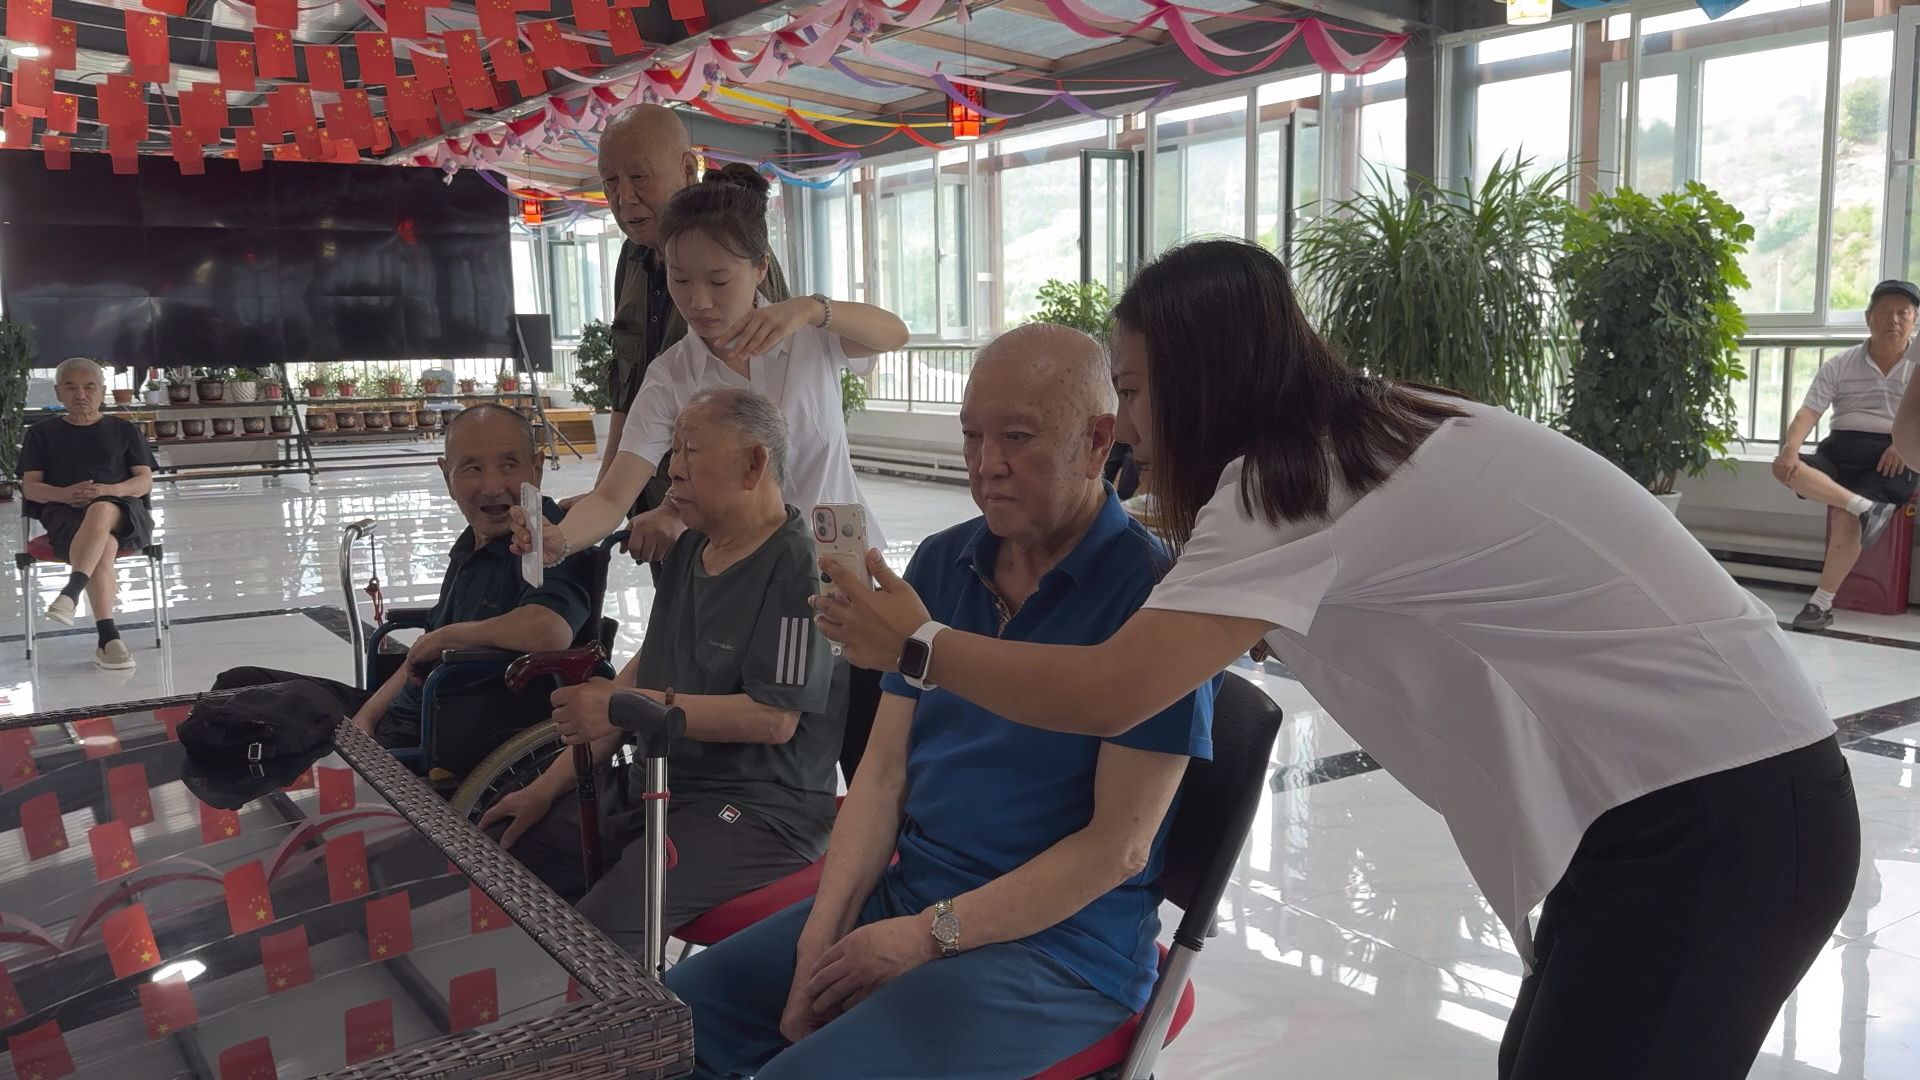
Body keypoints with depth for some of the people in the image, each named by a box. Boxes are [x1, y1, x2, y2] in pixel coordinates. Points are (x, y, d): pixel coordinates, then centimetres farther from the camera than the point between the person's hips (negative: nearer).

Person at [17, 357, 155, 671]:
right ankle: (108, 640, -45)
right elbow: (30, 486, 11)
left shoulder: (124, 431, 20)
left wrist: (109, 490, -12)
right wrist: (64, 494, -11)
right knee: (104, 546, -37)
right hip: (65, 514, 0)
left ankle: (70, 592, -52)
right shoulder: (42, 433, 20)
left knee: (100, 512, -41)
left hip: (123, 509, 0)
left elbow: (144, 481, 10)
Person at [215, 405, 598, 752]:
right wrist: (366, 718, 0)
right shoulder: (474, 544, 9)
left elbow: (547, 631, -44)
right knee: (241, 685, 15)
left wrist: (447, 635, -24)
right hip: (396, 717, 9)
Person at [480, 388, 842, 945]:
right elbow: (645, 669, 17)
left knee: (591, 938, -28)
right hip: (658, 787, 9)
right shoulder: (690, 549, 14)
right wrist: (551, 784, 11)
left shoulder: (795, 565, -15)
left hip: (759, 808, -9)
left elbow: (775, 718, -21)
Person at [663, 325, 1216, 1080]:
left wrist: (931, 935, -16)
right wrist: (823, 932, -7)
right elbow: (884, 772, 6)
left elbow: (1119, 844, -16)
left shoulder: (1155, 591, -15)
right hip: (903, 896, 6)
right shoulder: (940, 565, 6)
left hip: (1063, 941, -6)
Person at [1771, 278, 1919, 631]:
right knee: (1784, 469, -28)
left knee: (1844, 517, -28)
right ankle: (1863, 506, -38)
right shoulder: (1839, 366, 11)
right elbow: (1808, 412, 1)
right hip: (1841, 448, 3)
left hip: (1891, 458, -3)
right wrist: (1791, 447, -20)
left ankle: (1823, 603, -21)